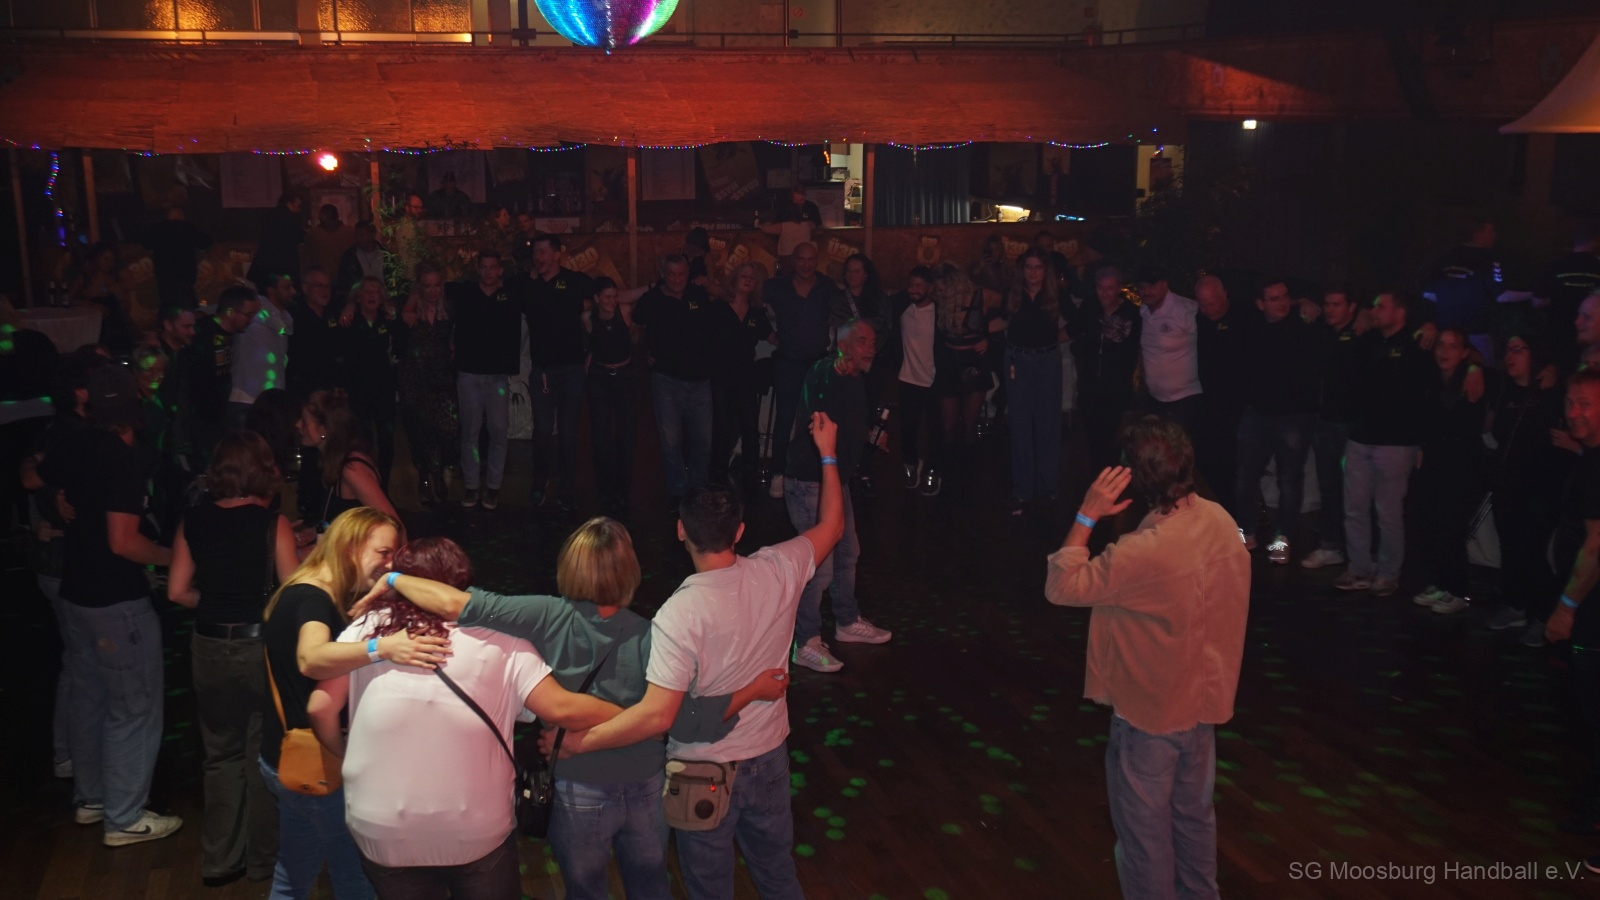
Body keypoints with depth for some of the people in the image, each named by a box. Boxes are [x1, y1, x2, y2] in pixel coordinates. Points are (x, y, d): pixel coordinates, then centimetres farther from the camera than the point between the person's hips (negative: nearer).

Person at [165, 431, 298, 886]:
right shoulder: (273, 522, -14)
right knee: (264, 754, 13)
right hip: (260, 646, -3)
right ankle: (263, 858, 25)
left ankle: (219, 860, 27)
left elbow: (177, 591, 2)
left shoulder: (193, 520, -2)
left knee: (221, 754, 18)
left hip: (209, 647, 4)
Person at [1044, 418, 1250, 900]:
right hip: (1203, 697, 7)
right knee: (1194, 813, 25)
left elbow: (1061, 587, -22)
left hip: (1150, 710, -7)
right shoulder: (1219, 519, -8)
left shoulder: (1142, 552, -32)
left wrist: (1086, 516, -22)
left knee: (1144, 826, 13)